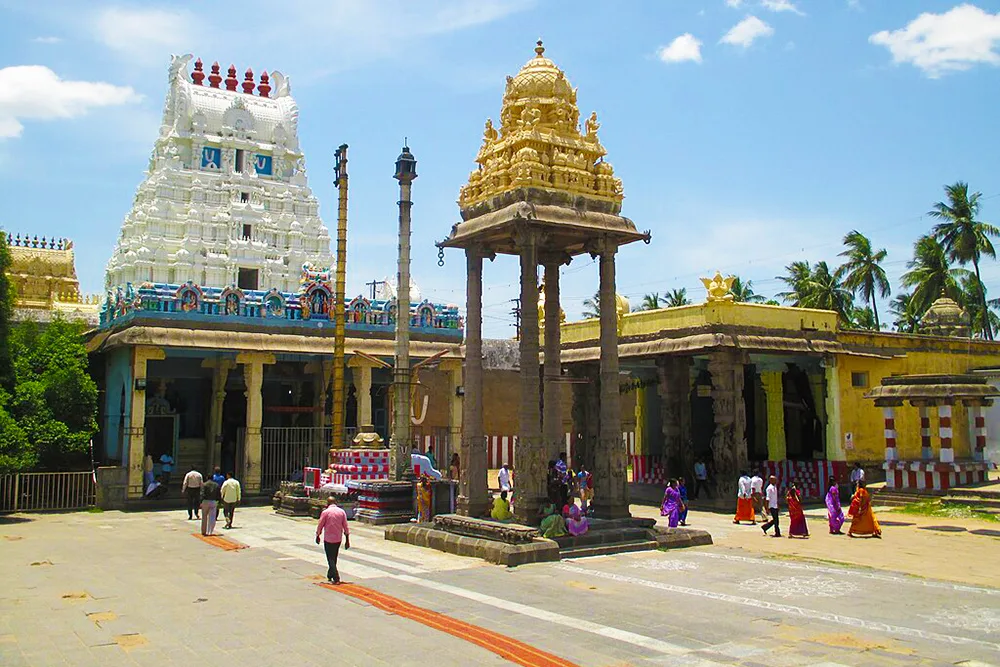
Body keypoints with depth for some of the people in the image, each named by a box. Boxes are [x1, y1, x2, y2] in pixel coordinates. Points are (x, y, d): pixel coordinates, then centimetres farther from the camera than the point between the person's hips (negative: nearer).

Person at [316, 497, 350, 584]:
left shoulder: (325, 512, -10)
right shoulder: (342, 512, 2)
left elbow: (320, 525, -3)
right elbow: (345, 527, 3)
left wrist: (317, 536, 13)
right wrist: (347, 540, 8)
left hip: (328, 539, -4)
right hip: (338, 539, 4)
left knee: (330, 559, -1)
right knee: (334, 558, 20)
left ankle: (336, 578, -11)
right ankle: (330, 575, 32)